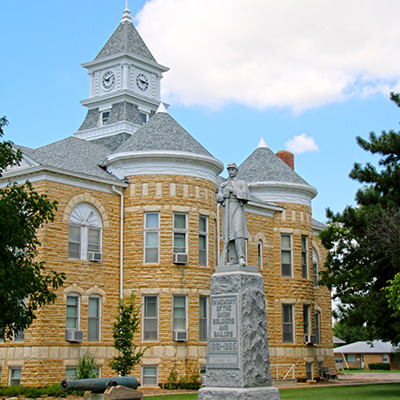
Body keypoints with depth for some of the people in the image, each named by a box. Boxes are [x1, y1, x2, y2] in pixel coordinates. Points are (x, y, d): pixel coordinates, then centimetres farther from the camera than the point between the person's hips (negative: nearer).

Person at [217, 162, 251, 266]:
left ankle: (241, 258, -26)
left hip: (237, 208, -4)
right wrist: (224, 195, -7)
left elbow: (245, 195, -3)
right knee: (229, 234, -4)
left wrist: (233, 190, -10)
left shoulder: (242, 183, 12)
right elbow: (218, 198, 14)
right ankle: (233, 259, -6)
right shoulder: (223, 185, 23)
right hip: (227, 210, 4)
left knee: (238, 231, -20)